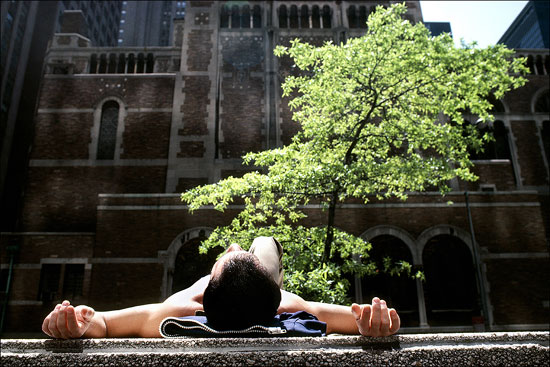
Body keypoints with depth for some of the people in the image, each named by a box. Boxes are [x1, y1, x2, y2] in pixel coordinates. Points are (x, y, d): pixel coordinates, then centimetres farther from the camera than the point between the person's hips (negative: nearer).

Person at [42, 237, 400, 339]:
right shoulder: (290, 310, -48)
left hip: (208, 307, 0)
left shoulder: (173, 315, -49)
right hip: (265, 301, 0)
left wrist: (79, 323, -60)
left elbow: (99, 321, -38)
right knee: (266, 241, 28)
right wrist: (373, 323, -64)